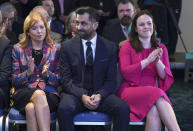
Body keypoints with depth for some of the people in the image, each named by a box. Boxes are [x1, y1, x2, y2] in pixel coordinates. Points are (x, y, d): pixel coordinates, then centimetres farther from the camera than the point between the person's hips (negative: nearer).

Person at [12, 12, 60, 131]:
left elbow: (59, 80, 11)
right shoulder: (18, 49, 13)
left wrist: (47, 74, -10)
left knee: (31, 108, -36)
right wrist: (28, 73, -11)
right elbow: (14, 80, 9)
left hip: (49, 93, 0)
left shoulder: (55, 49, 14)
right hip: (24, 93, 0)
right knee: (39, 94, -37)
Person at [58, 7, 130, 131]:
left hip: (101, 94, 1)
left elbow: (111, 80, 5)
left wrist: (99, 95, -16)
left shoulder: (110, 47, 6)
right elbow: (66, 79, 0)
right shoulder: (67, 46, 4)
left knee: (123, 108, -28)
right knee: (64, 109, -35)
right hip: (75, 92, -1)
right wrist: (82, 96, -17)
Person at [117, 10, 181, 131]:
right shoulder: (127, 46, 8)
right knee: (157, 94, -35)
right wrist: (148, 60, -12)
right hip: (130, 91, -2)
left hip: (153, 92, 2)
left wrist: (158, 61, -11)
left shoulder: (161, 48, 17)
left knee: (154, 111, -36)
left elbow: (166, 78, 8)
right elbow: (125, 72, -6)